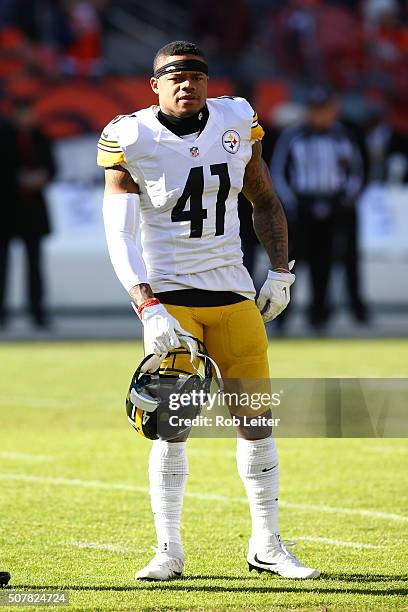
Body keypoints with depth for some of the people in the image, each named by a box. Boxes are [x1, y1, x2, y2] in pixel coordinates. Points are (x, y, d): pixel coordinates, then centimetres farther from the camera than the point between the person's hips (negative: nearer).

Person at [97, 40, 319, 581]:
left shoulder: (236, 124, 2)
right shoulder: (133, 141, -10)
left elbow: (265, 201, 16)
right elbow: (119, 237, -13)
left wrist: (280, 273, 7)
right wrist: (149, 309, -23)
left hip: (232, 292, 4)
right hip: (169, 294, -4)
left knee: (256, 416, 3)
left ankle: (267, 546, 14)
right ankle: (169, 552, 0)